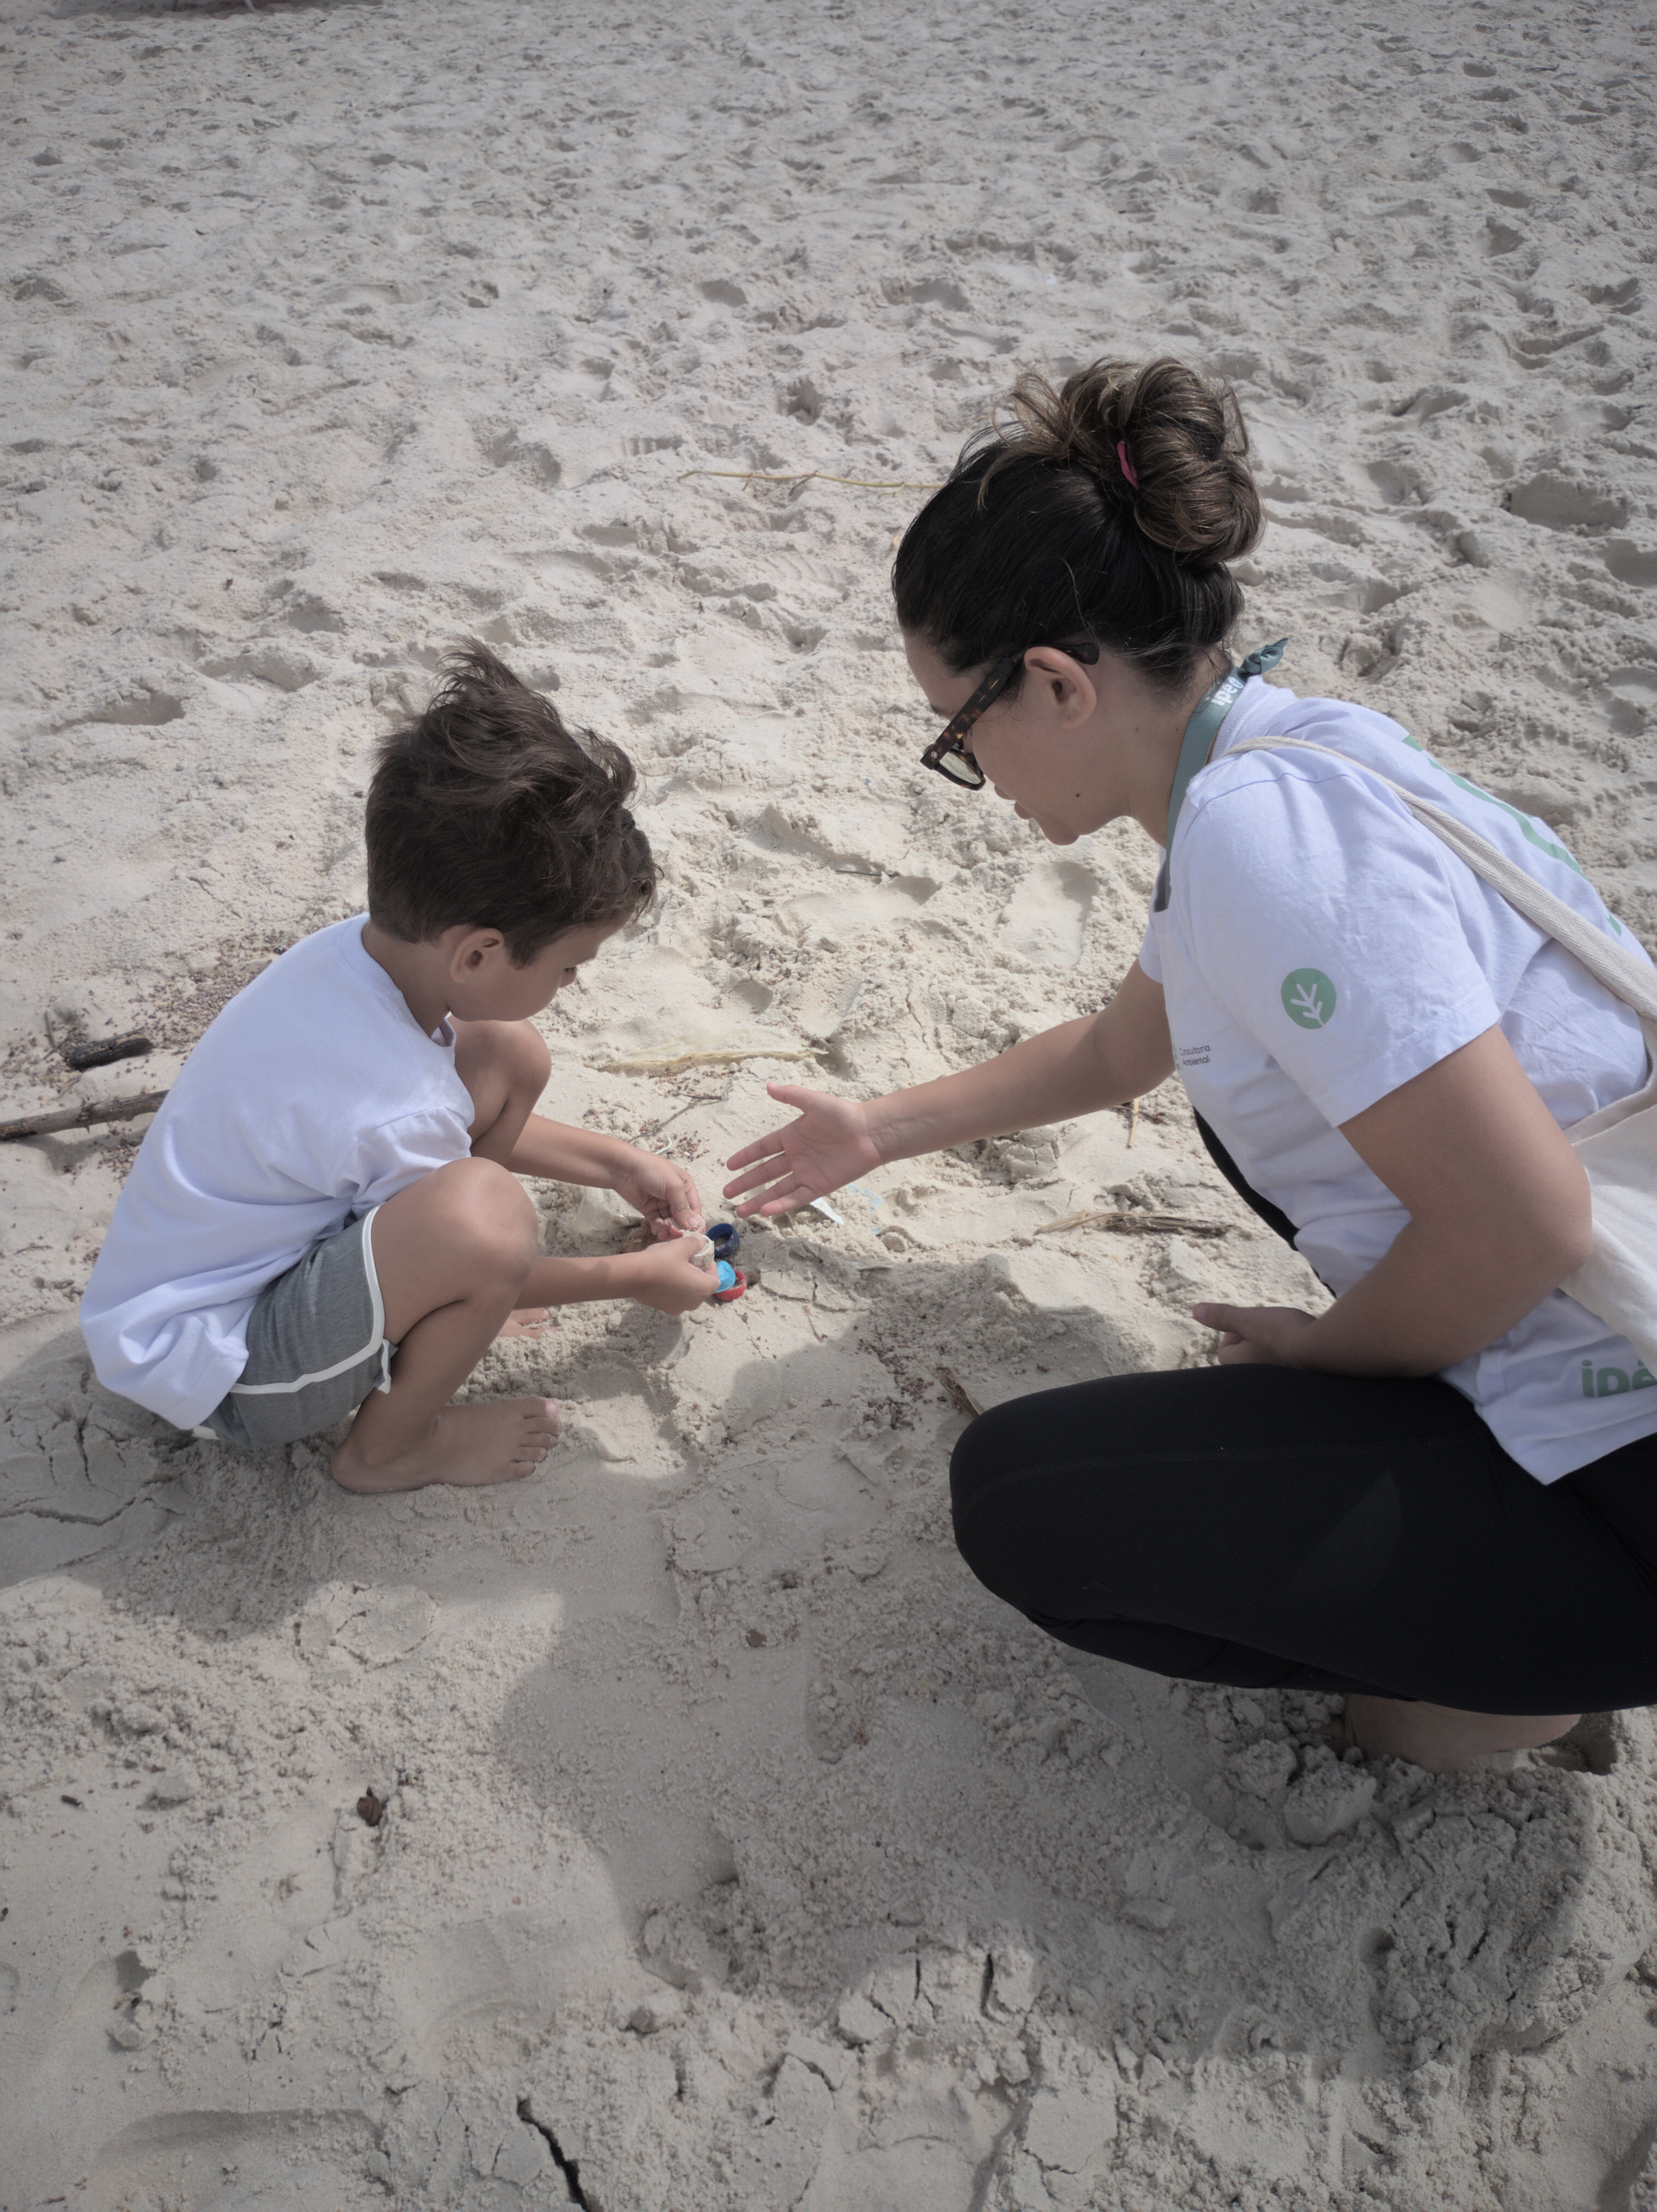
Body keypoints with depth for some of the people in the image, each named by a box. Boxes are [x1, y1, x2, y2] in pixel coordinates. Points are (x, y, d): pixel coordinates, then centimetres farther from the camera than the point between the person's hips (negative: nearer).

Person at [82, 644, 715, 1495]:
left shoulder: (364, 948, -12)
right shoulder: (388, 1109, -36)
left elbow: (455, 1117, 10)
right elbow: (482, 1254, -14)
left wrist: (617, 1162, 10)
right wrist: (638, 1277, 0)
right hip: (204, 1371, -8)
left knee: (510, 1055, -1)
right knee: (483, 1213, -37)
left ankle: (418, 1311, 11)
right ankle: (389, 1448, -8)